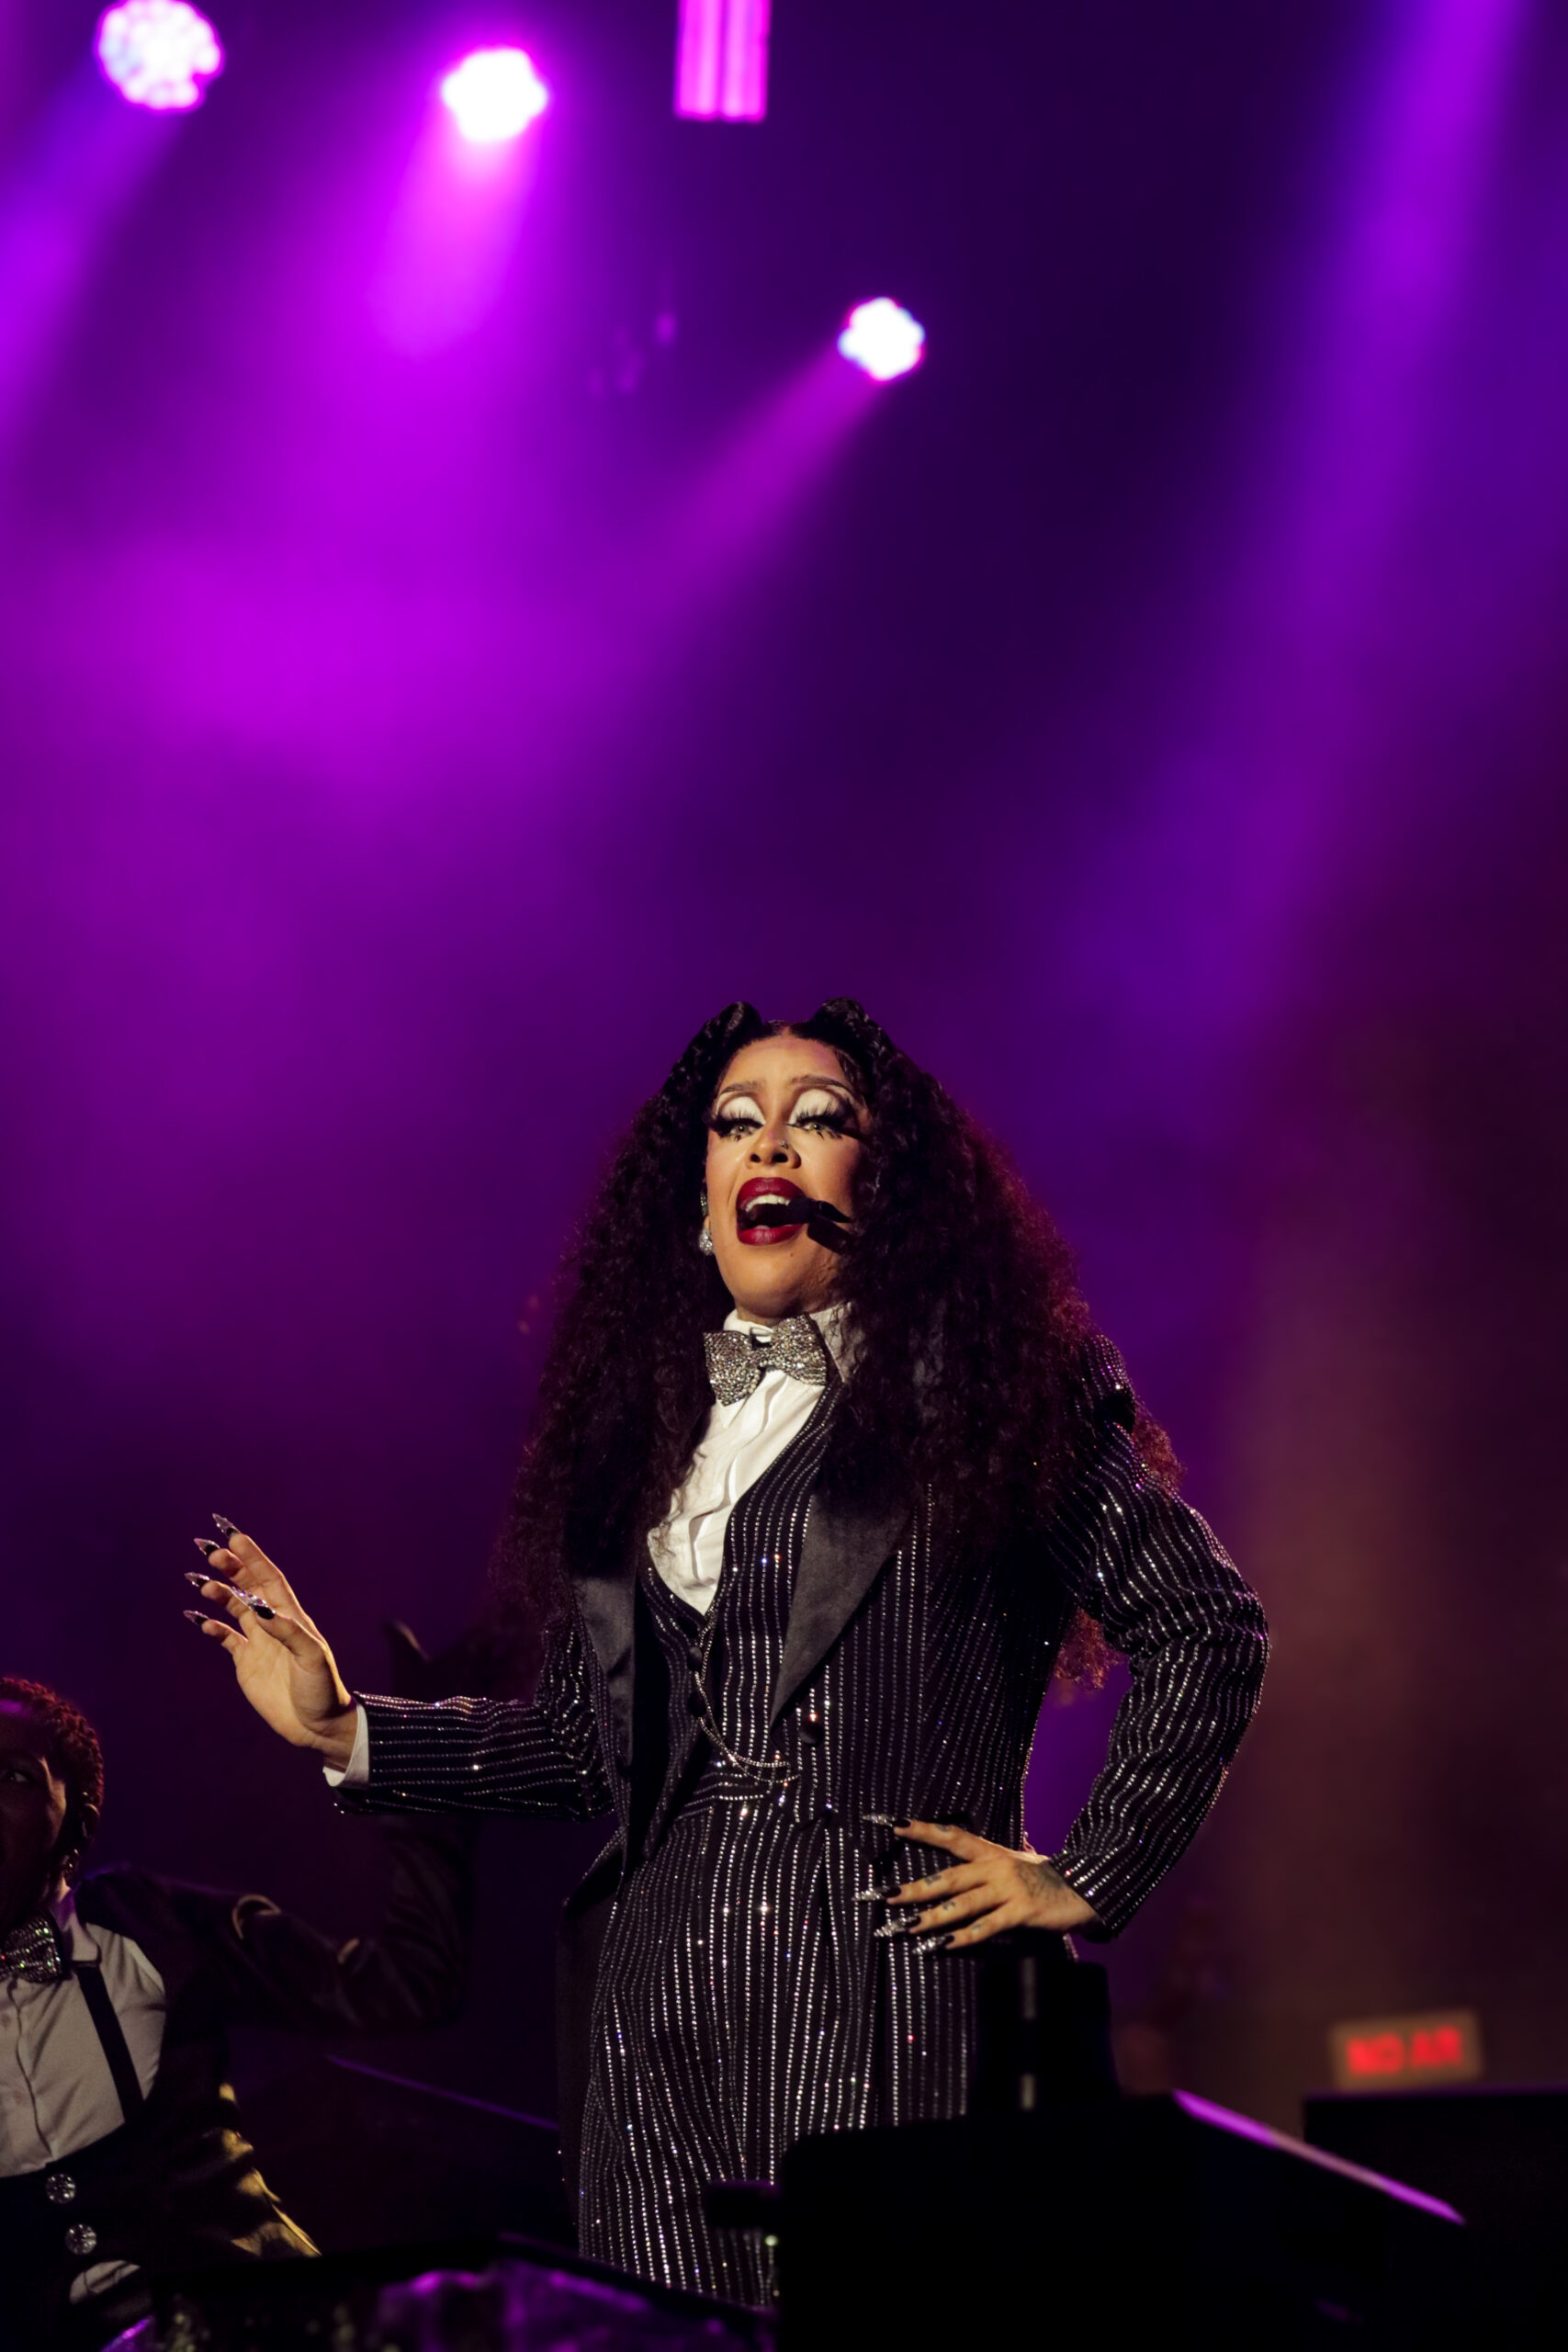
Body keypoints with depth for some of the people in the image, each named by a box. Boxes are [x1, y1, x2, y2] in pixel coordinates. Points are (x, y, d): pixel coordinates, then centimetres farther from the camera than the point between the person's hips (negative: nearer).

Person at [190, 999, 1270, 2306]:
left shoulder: (985, 1389, 3)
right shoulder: (648, 1416, 17)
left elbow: (1210, 1629, 1)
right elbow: (592, 1737, 17)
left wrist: (1086, 1880, -2)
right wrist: (349, 1732, 10)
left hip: (882, 1994, -4)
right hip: (661, 1998, 4)